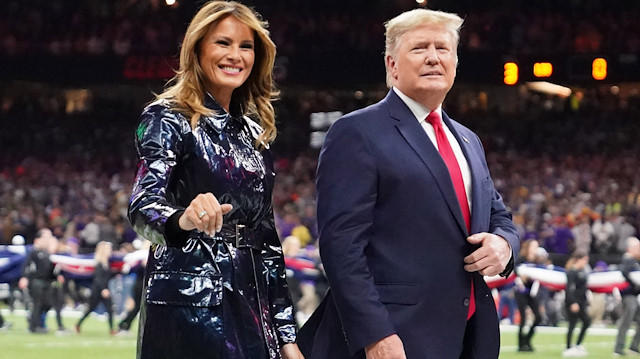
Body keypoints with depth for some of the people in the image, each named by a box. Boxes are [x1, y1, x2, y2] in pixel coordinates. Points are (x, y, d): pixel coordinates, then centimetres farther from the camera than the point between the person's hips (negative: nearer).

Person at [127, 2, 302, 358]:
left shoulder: (253, 132, 15)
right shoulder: (168, 119, -4)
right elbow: (143, 205, -19)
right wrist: (183, 219, -43)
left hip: (251, 305, 6)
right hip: (190, 304, -6)